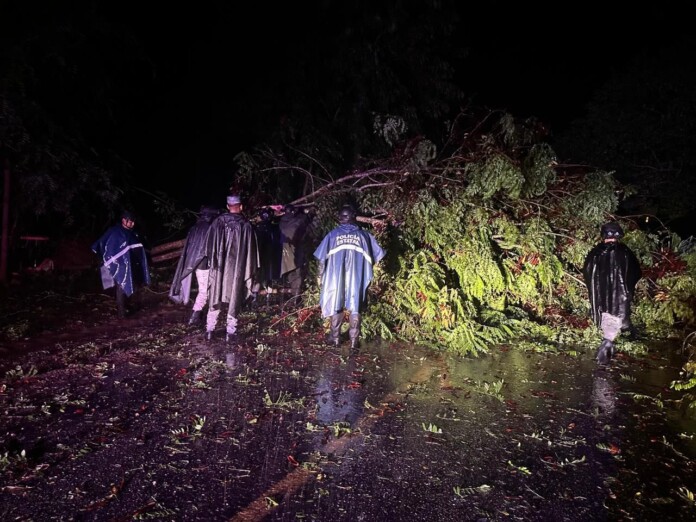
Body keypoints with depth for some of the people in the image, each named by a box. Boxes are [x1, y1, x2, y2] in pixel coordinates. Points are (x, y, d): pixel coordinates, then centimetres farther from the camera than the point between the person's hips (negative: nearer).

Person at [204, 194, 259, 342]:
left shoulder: (218, 221, -3)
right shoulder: (246, 225, -6)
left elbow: (209, 244, 2)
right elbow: (251, 250, -3)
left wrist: (212, 261, 13)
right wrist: (251, 271, 4)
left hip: (218, 267, 1)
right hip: (237, 268, -1)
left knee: (215, 298, 12)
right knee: (234, 299, 8)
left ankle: (209, 330, 13)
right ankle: (230, 331, 10)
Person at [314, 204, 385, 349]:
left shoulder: (333, 235, 4)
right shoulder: (363, 235, 5)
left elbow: (322, 258, 3)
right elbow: (375, 256, 7)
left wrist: (321, 275, 15)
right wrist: (368, 273, 20)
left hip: (336, 277, 0)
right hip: (357, 278, 0)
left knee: (336, 305, 14)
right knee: (355, 308, 7)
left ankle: (335, 338, 21)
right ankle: (354, 340, 7)